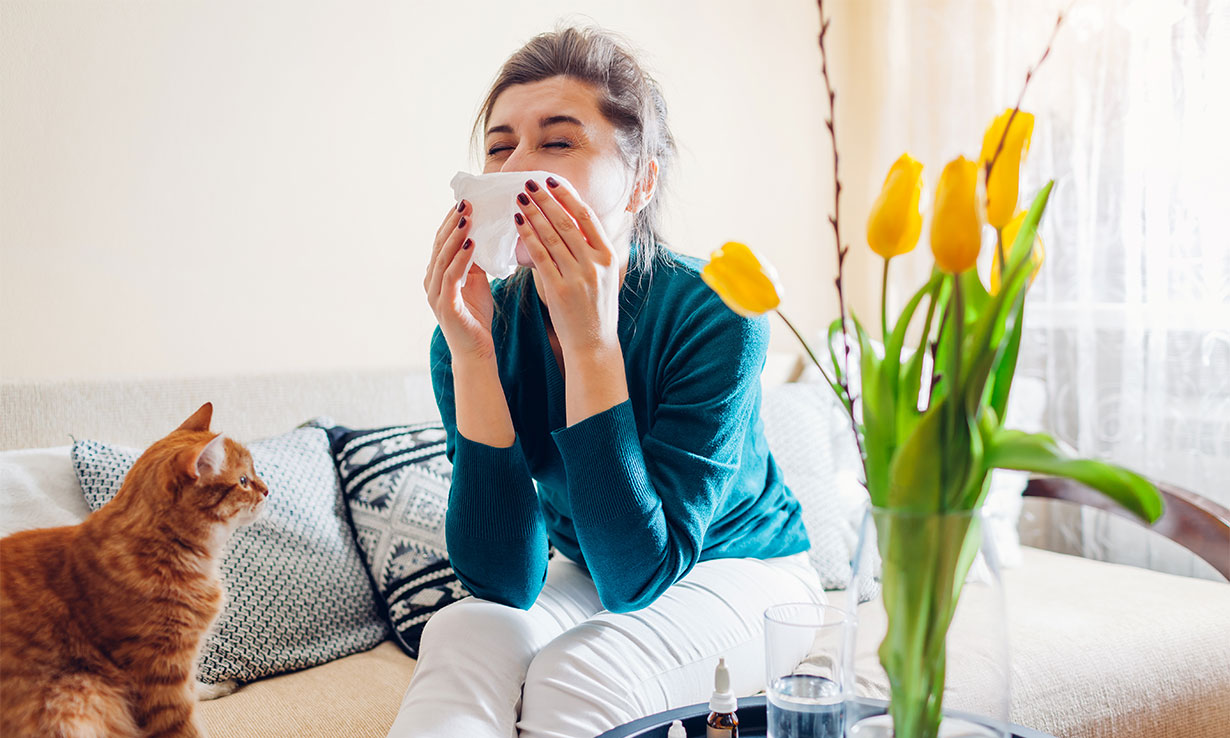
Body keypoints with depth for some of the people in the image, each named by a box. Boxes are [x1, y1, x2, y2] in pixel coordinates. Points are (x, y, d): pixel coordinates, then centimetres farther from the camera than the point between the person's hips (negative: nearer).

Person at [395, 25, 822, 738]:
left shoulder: (713, 313, -27)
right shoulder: (491, 322, -16)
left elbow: (637, 574, -31)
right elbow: (505, 579, -23)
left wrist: (591, 341, -39)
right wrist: (470, 352, -31)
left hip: (742, 572, -2)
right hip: (587, 575, 3)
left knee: (574, 675, -29)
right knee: (459, 638, -27)